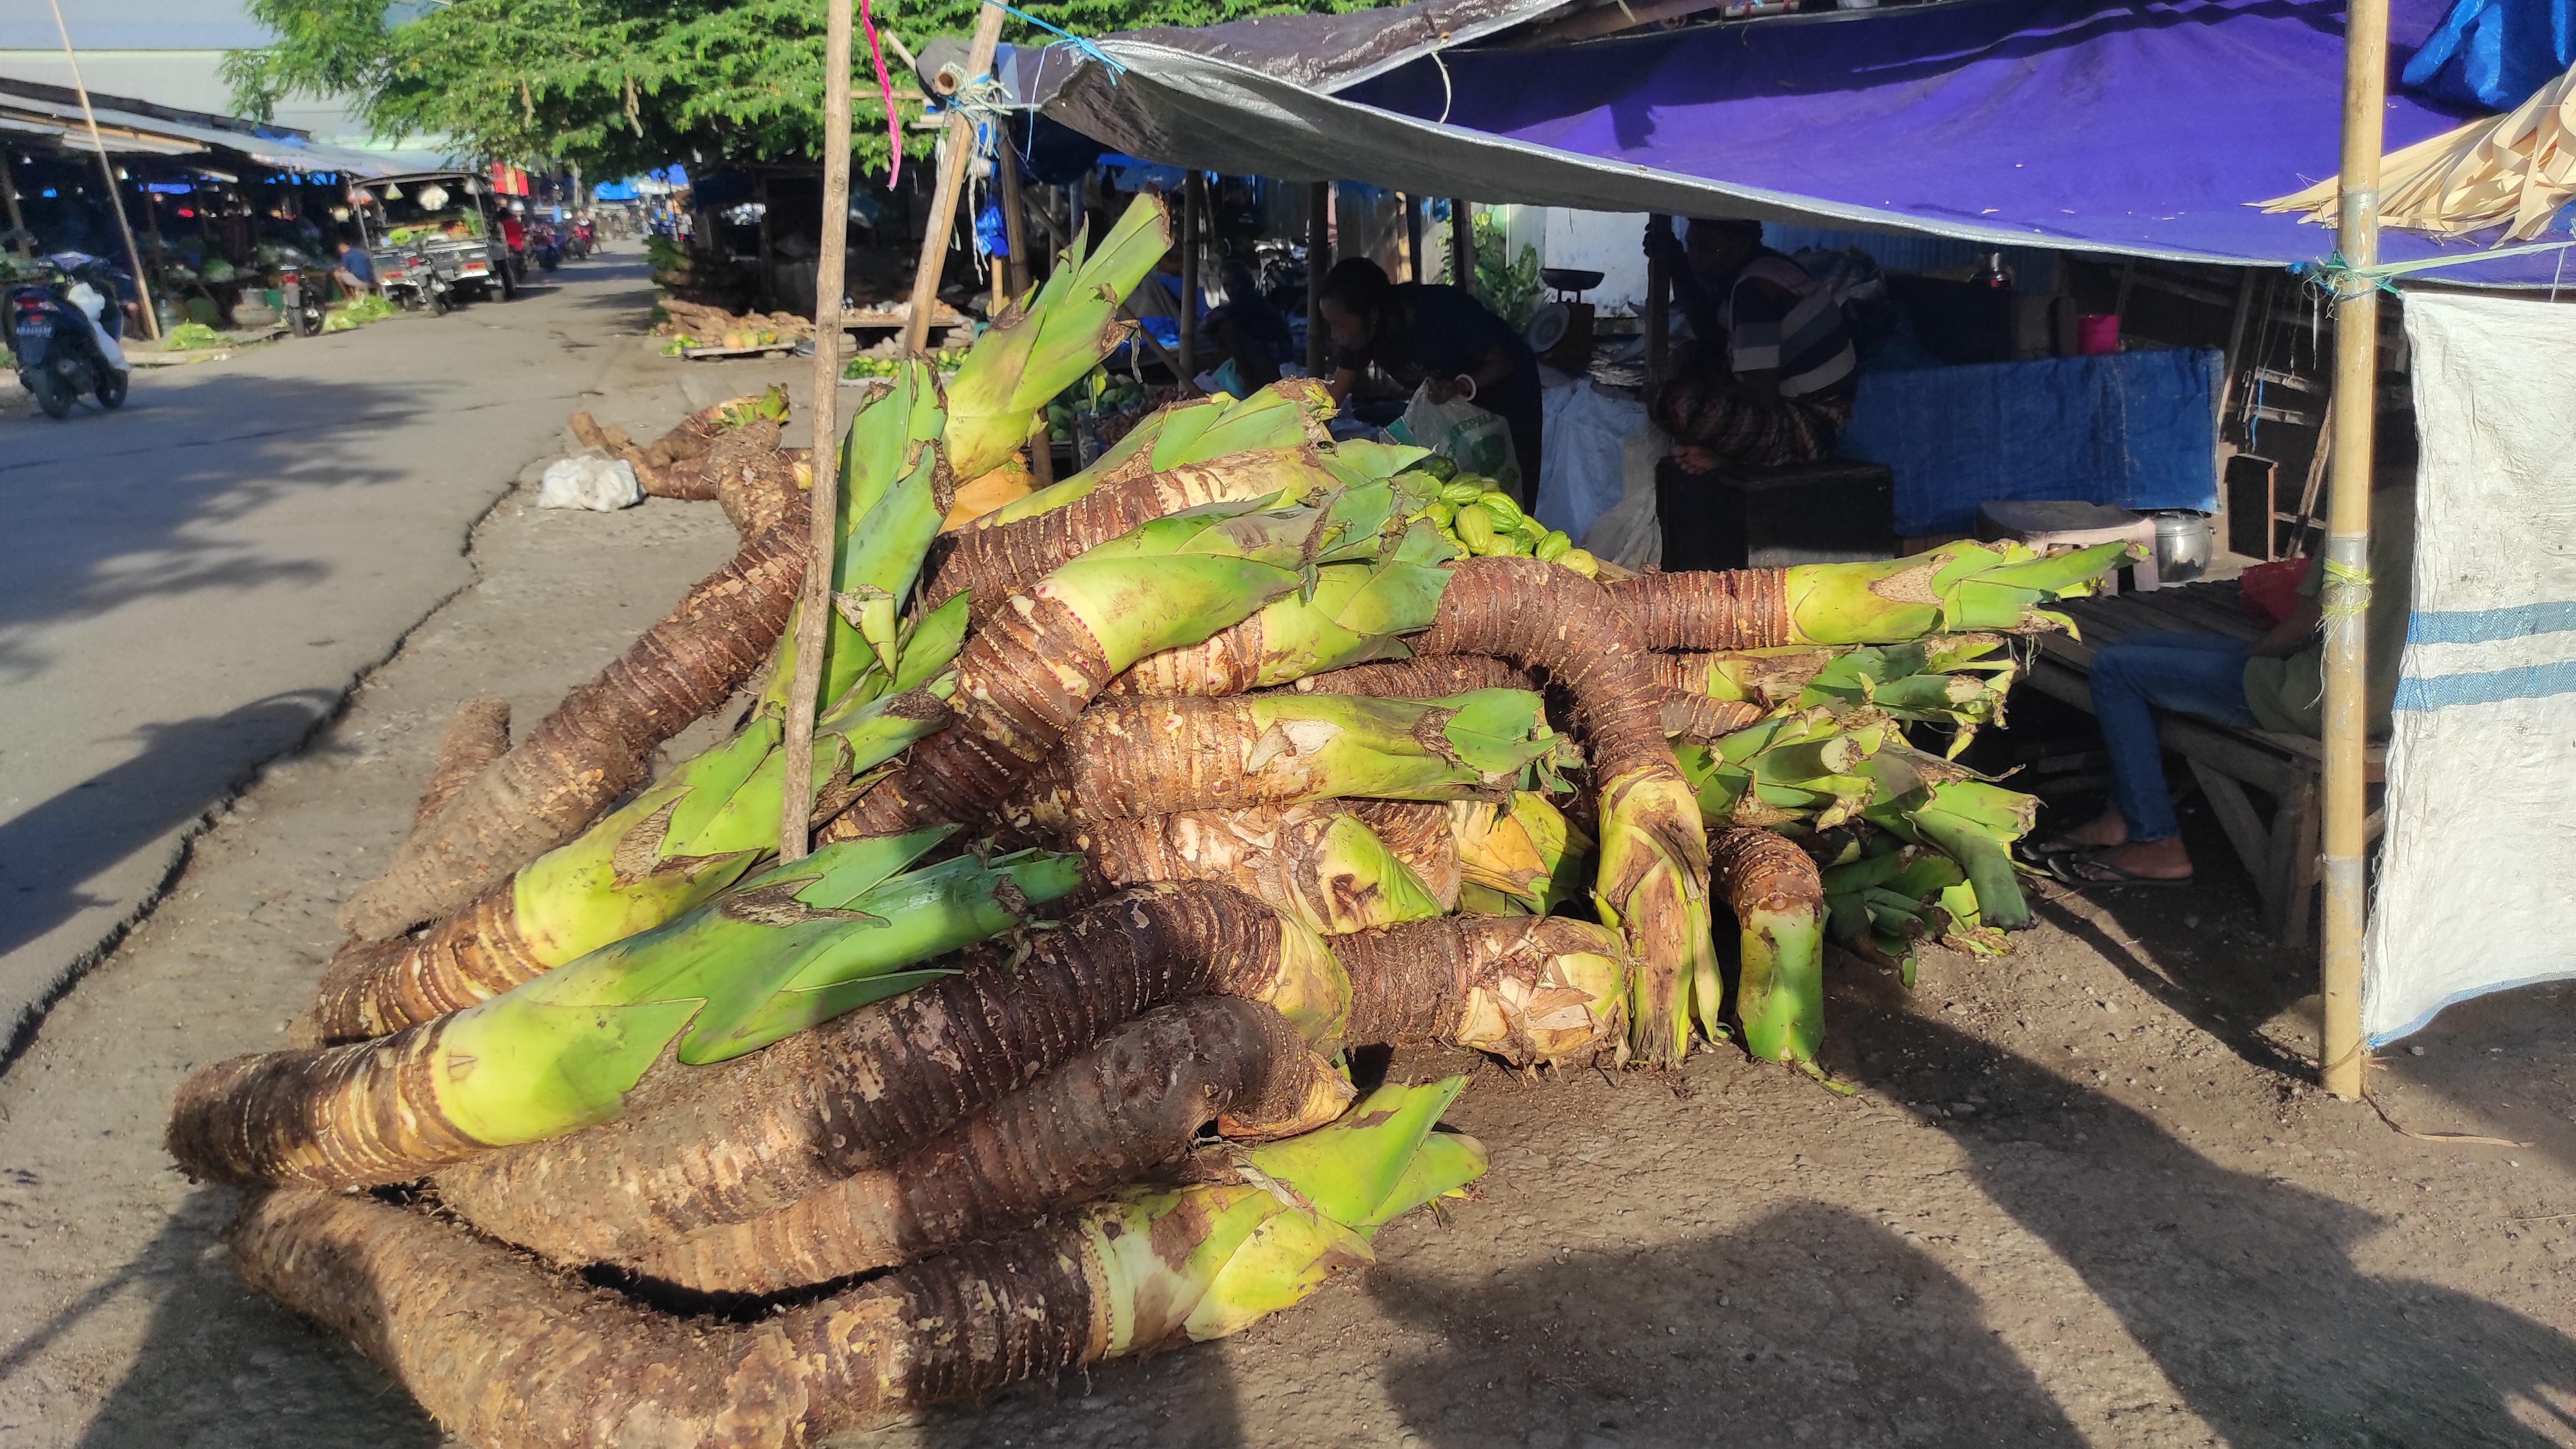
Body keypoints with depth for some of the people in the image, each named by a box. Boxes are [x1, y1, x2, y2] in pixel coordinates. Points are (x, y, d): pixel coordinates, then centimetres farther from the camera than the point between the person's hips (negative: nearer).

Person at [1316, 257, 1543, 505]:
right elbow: (1334, 396, -13)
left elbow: (1503, 362, -26)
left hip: (1509, 389, -5)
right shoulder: (1360, 335, -18)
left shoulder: (1444, 310, -35)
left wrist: (1461, 386, -44)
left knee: (1519, 492, -5)